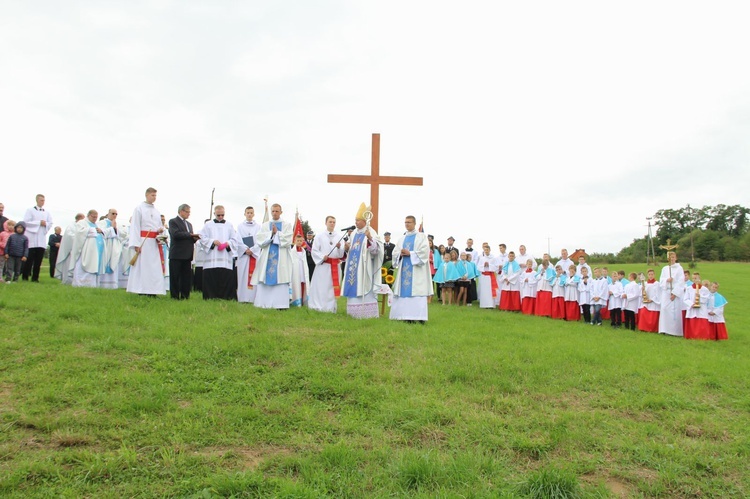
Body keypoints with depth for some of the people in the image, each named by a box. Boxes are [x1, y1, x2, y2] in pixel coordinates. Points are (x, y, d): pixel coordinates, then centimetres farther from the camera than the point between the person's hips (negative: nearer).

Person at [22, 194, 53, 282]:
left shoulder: (47, 213, 13)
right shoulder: (30, 210, 3)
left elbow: (50, 223, 11)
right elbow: (26, 222, -7)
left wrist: (45, 224, -10)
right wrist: (39, 222, -12)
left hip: (42, 239, 3)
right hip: (32, 239, -3)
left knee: (39, 259, 3)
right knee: (29, 259, -2)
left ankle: (35, 277, 8)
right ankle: (25, 276, 8)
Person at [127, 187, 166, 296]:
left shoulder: (156, 211, 17)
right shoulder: (139, 208, 0)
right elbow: (135, 226, -7)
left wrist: (161, 229, -3)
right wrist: (136, 244, -15)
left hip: (155, 242, 6)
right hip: (143, 241, -6)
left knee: (155, 266, 1)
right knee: (142, 266, -6)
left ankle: (152, 291, 2)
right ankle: (141, 291, -4)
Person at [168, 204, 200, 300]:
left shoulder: (189, 224, 22)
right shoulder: (173, 221, -1)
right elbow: (176, 234, -16)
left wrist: (194, 238, -1)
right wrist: (190, 235, -15)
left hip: (187, 255, 7)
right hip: (177, 255, -7)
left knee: (187, 276, 5)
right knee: (175, 277, -1)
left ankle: (185, 295, 11)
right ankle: (174, 296, 5)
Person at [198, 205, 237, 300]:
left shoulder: (229, 226, 14)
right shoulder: (208, 225, 11)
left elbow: (234, 240, 11)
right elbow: (202, 238, 5)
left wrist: (228, 243, -9)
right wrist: (213, 241, -10)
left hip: (226, 258, 1)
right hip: (211, 259, -1)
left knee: (227, 277, -6)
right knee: (211, 277, -5)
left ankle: (226, 296, -2)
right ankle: (211, 296, 1)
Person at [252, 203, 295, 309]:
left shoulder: (287, 225, 9)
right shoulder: (264, 225, 14)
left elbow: (288, 240, -5)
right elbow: (260, 240, 1)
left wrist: (277, 232, -6)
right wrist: (271, 233, -7)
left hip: (281, 258, -2)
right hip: (267, 257, 2)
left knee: (280, 280, -10)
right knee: (264, 280, -2)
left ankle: (280, 304, -11)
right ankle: (263, 304, 2)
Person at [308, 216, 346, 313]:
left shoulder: (338, 237, 7)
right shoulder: (320, 236, 1)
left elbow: (342, 253, 3)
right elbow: (314, 250, -1)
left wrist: (339, 247, -17)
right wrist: (322, 256, -15)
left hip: (335, 265, 3)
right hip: (323, 265, -3)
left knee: (334, 286, 5)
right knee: (322, 286, -2)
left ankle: (331, 307, 14)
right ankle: (320, 307, 5)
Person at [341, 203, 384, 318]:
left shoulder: (371, 232, -8)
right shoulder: (354, 233, 14)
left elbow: (375, 249, -19)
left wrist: (369, 238, -35)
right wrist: (347, 248, -1)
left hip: (364, 266, -7)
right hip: (353, 265, 7)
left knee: (364, 288, -7)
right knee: (354, 288, 9)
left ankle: (367, 313, -4)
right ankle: (354, 311, 16)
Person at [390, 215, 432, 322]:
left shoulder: (421, 236, 4)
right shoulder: (401, 238, 19)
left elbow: (424, 251, -9)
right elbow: (395, 253, 13)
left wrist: (409, 253, -15)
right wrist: (400, 254, -9)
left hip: (416, 269, -5)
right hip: (404, 268, 5)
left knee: (416, 292, -11)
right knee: (405, 291, 0)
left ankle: (419, 316, -12)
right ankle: (407, 315, 1)